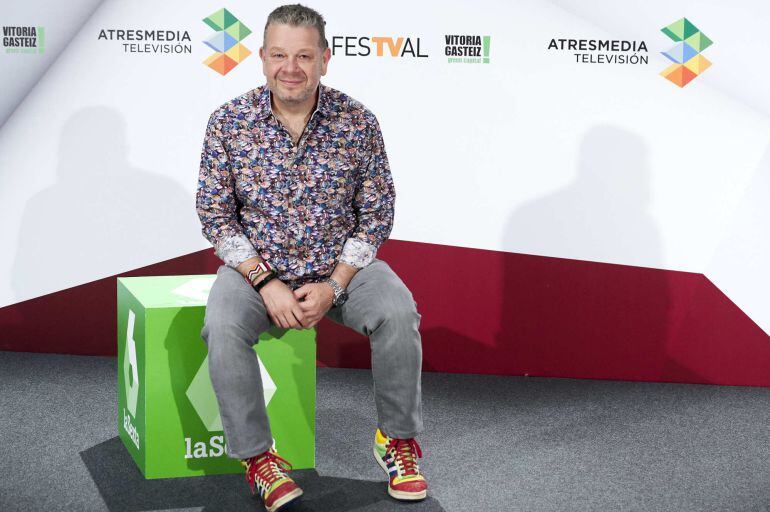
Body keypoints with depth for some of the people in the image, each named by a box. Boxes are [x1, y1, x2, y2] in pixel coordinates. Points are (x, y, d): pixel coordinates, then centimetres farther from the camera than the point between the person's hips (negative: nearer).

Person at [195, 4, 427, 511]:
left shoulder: (358, 122, -7)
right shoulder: (229, 122, -7)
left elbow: (377, 213, -3)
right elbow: (215, 213, -5)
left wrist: (334, 285, -14)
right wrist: (266, 283, -17)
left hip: (341, 264, 1)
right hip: (257, 265, 0)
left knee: (398, 313, -26)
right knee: (223, 327, -30)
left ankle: (398, 439, -3)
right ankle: (256, 455, -10)